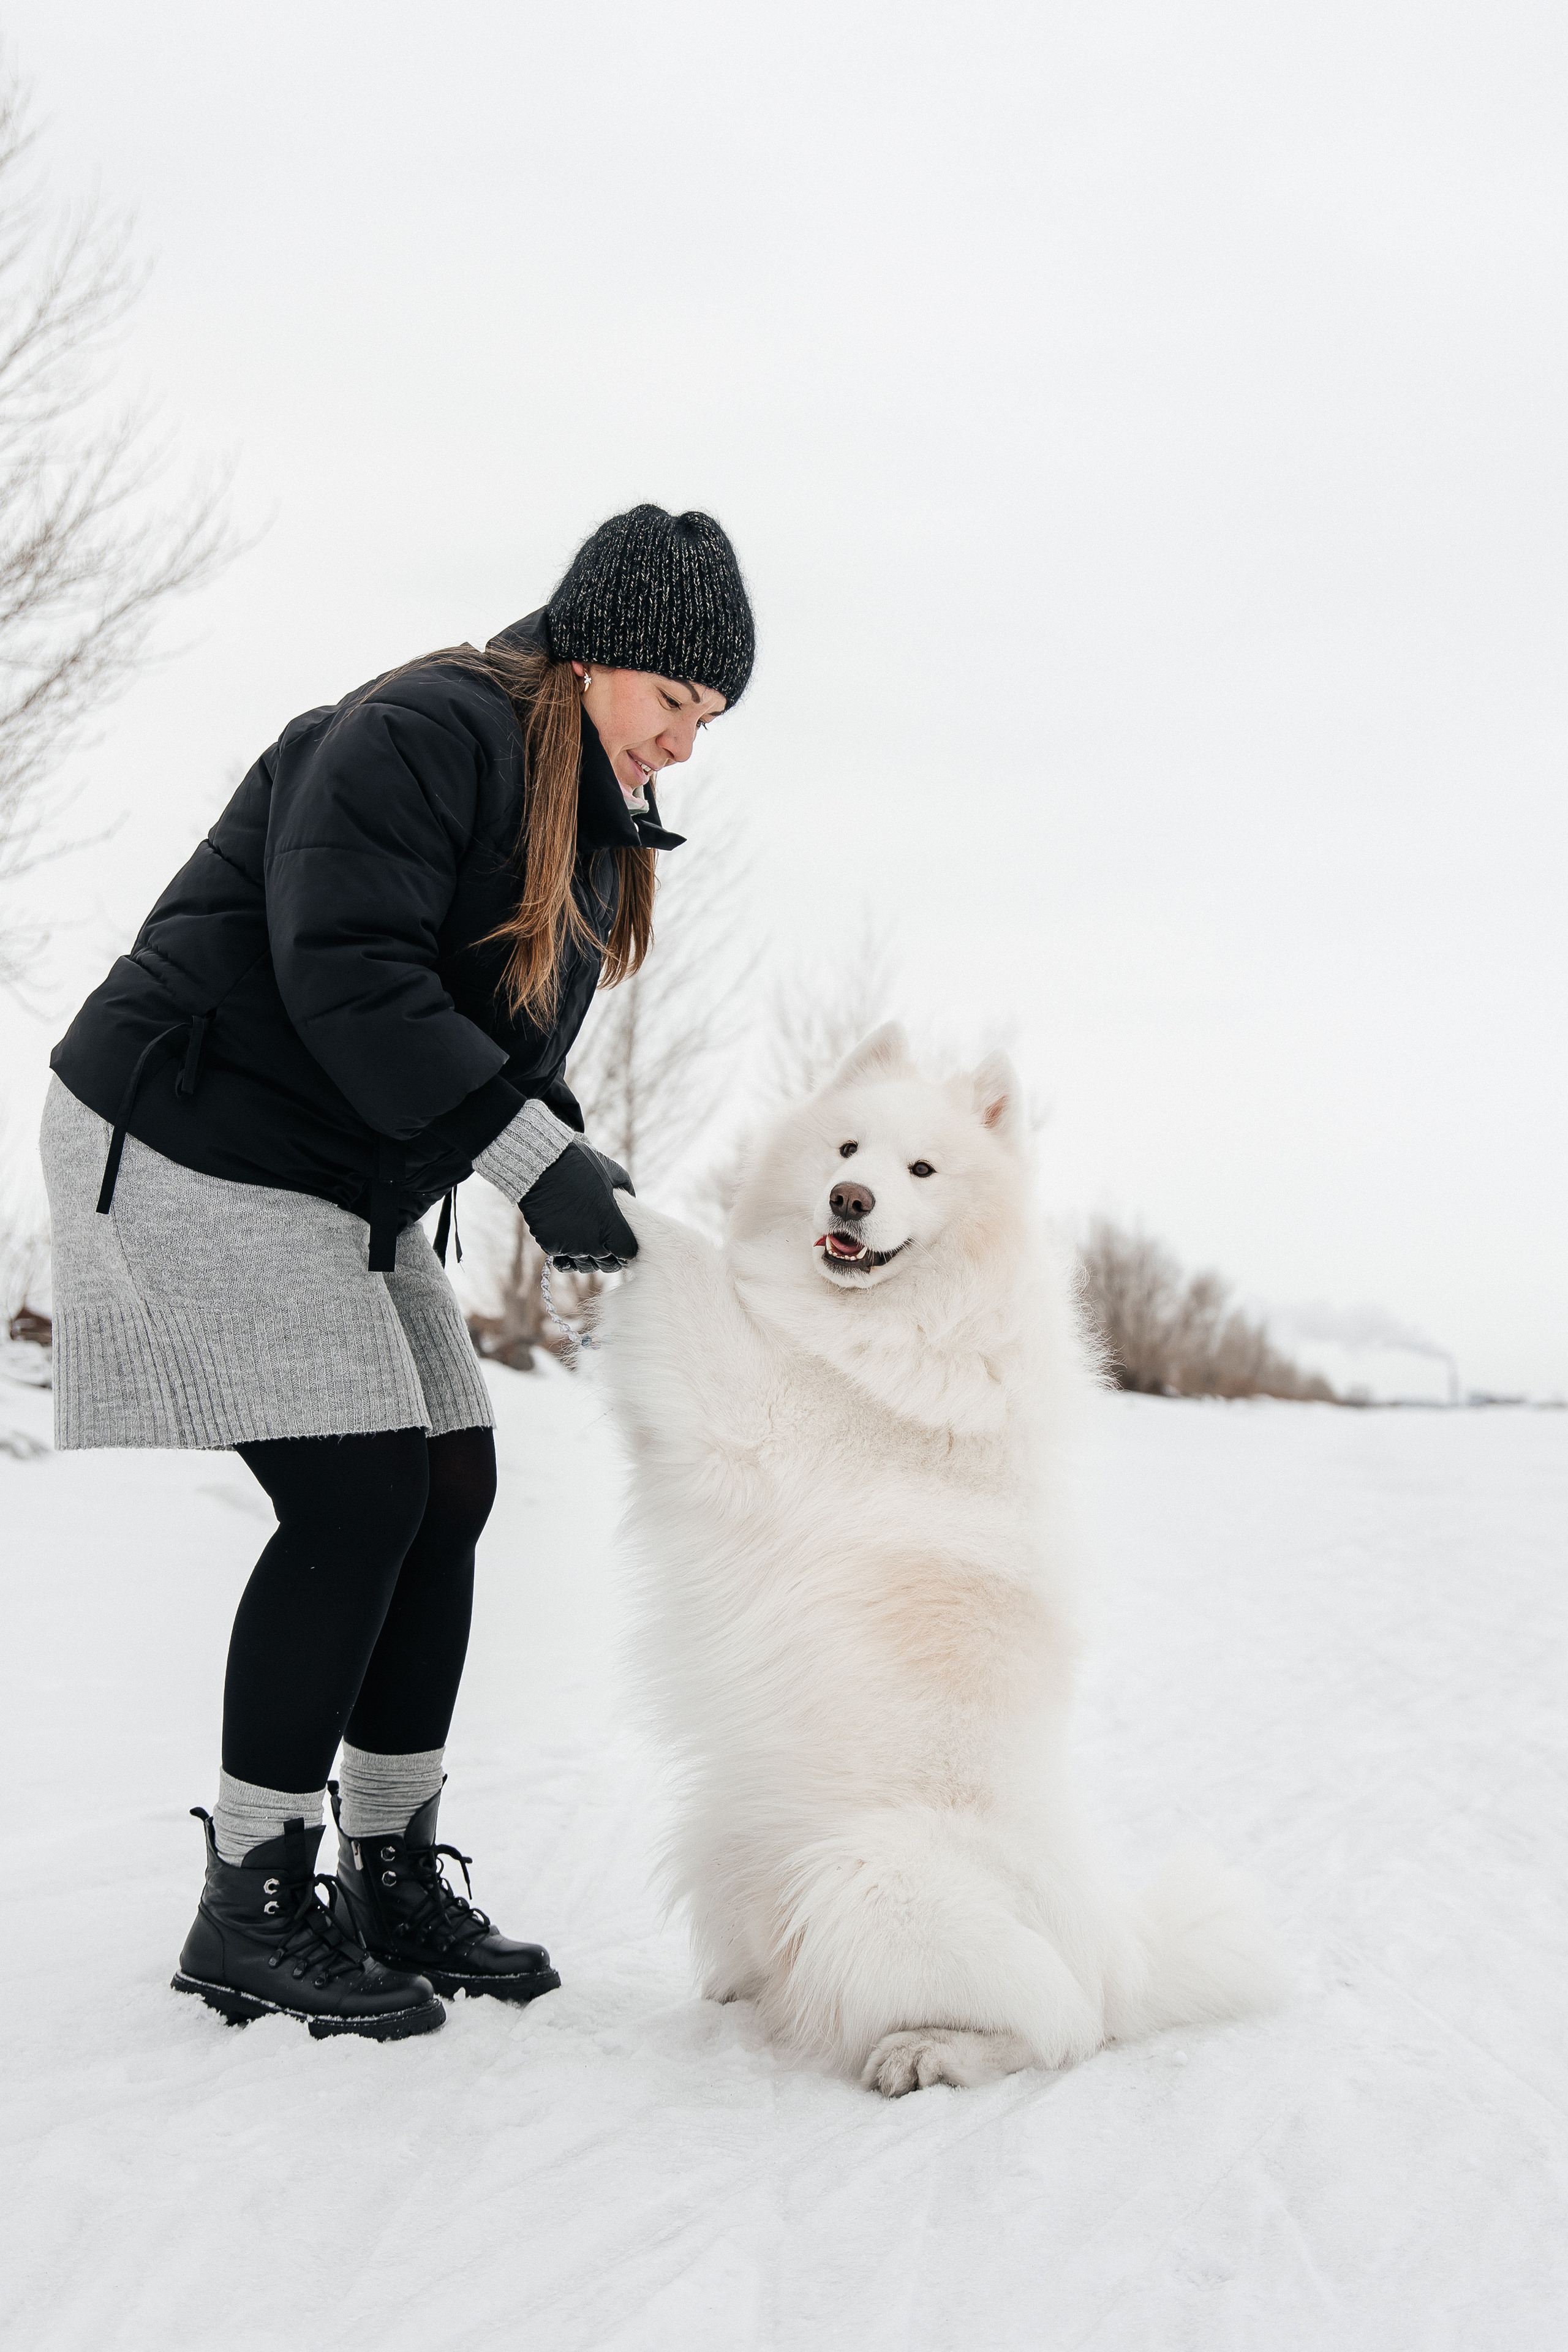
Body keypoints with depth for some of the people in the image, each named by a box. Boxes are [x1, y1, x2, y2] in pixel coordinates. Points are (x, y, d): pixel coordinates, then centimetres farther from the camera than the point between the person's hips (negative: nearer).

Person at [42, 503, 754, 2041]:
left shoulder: (594, 821, 13)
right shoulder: (422, 737, -18)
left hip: (350, 1182, 10)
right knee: (356, 1502, -15)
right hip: (192, 1147, -10)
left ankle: (391, 1875, 15)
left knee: (448, 1493, 4)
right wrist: (534, 1156, -29)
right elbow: (347, 979, -27)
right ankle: (251, 1907, -3)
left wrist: (577, 1165, -4)